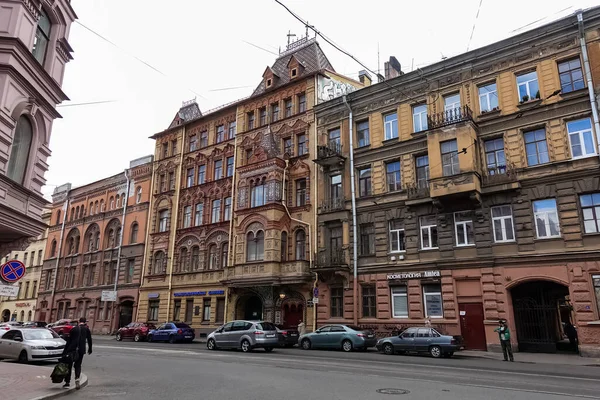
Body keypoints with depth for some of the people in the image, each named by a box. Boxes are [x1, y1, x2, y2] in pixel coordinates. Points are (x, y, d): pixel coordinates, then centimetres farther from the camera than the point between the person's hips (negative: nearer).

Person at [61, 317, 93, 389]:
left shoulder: (74, 329, 1)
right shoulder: (86, 329, 2)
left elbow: (68, 340, 1)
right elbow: (89, 340, 7)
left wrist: (65, 351, 5)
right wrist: (90, 349, 20)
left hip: (71, 350, 0)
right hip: (81, 350, 0)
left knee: (69, 365, 12)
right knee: (78, 365, 12)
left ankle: (67, 382, 14)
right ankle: (77, 379, -9)